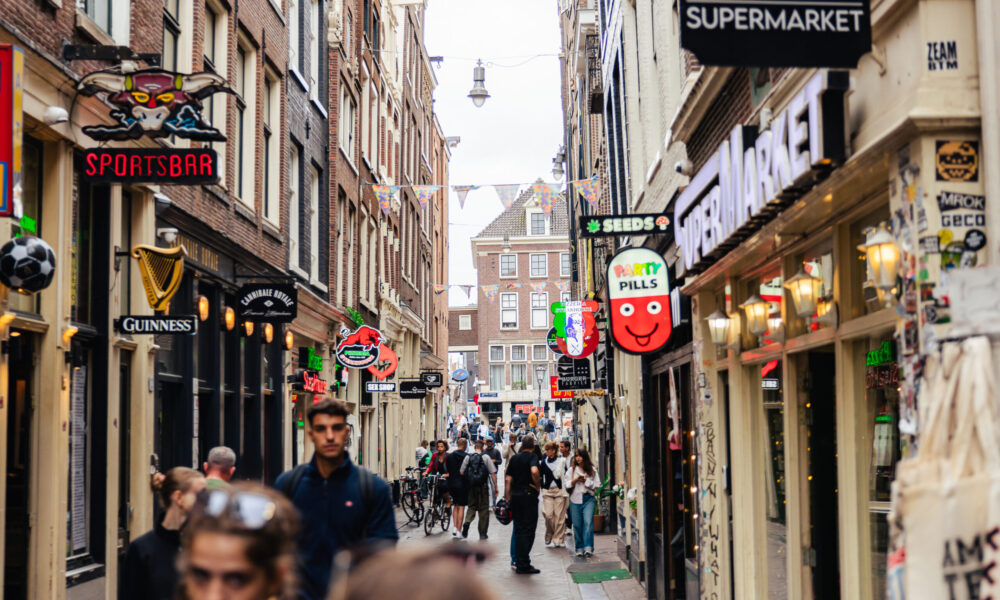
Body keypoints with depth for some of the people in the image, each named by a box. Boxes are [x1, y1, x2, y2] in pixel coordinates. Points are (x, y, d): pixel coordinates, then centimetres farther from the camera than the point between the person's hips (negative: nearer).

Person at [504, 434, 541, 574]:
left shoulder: (514, 458, 12)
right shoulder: (532, 457, -6)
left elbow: (508, 479, 11)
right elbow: (534, 471, -27)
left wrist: (507, 498, 14)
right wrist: (538, 485, -11)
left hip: (515, 495, 6)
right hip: (529, 495, -6)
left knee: (518, 530, 12)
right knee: (528, 530, -2)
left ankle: (518, 562, 14)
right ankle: (524, 565, -4)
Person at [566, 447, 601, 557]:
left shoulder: (592, 470, 8)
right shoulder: (572, 470, 13)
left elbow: (597, 485, 5)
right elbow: (567, 485, 11)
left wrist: (586, 480, -7)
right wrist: (574, 480, -6)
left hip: (588, 499, -2)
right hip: (575, 499, 2)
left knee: (588, 522, -17)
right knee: (577, 524, 1)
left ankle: (588, 547, -21)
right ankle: (579, 548, 8)